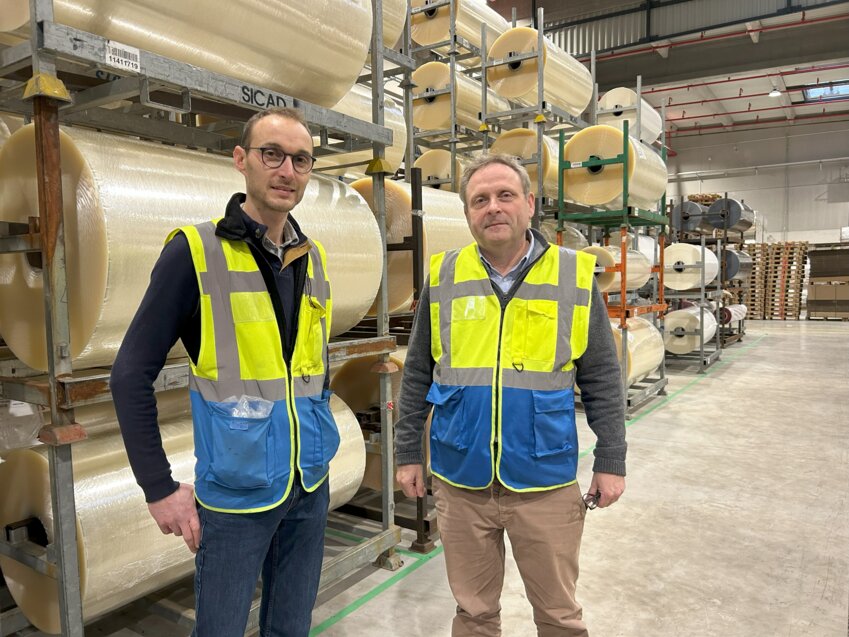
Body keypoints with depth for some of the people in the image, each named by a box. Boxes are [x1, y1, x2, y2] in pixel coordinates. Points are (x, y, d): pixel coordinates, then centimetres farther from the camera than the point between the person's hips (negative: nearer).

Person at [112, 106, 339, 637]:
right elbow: (132, 376, -9)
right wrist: (159, 489, -9)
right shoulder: (196, 251, -11)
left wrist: (319, 444, 13)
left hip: (310, 487, 5)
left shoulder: (312, 257, 5)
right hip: (235, 494, -5)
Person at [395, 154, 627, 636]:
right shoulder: (443, 277, -1)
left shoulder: (575, 275, -4)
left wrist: (611, 461, 0)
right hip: (460, 481, 1)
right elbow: (418, 377, 5)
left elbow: (602, 380, 1)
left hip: (546, 483, -1)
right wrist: (409, 454, 6)